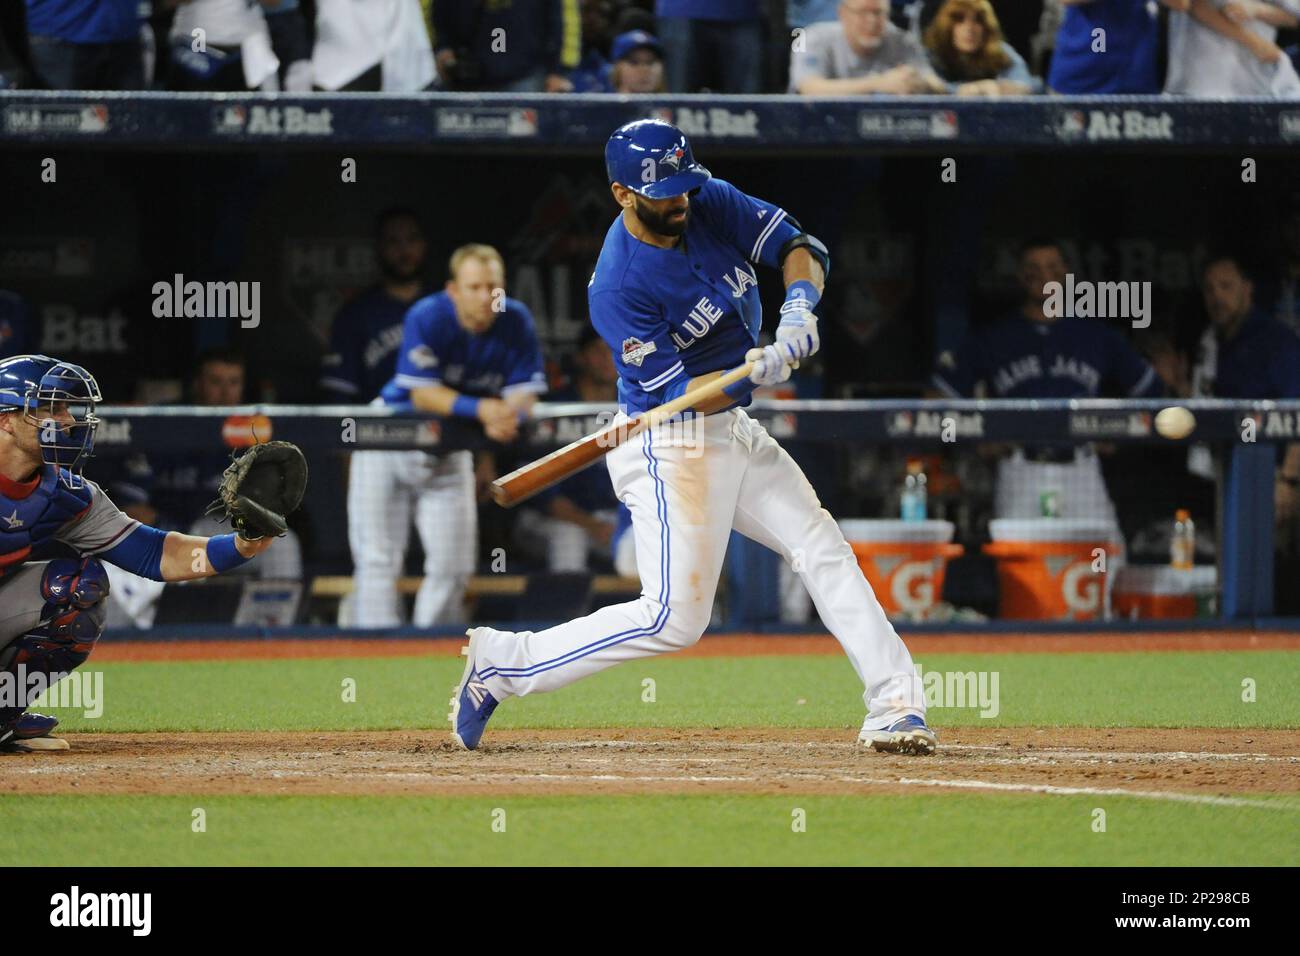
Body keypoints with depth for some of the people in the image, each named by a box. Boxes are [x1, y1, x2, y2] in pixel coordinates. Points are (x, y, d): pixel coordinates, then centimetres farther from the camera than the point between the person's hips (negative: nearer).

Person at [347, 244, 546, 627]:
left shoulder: (516, 322, -15)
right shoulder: (428, 318, -26)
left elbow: (524, 391, -14)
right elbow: (422, 393, -28)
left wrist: (507, 416, -38)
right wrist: (481, 409, -42)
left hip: (449, 451, 4)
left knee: (452, 563, 2)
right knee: (379, 560, -6)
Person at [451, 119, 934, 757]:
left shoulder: (711, 203, -3)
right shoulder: (618, 286, -24)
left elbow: (799, 246, 0)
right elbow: (679, 391, -23)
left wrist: (800, 302, -22)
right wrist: (758, 371, -39)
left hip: (735, 433, 8)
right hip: (670, 446, -8)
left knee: (824, 550, 4)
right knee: (674, 618, -11)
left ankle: (895, 705, 6)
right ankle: (502, 663, -1)